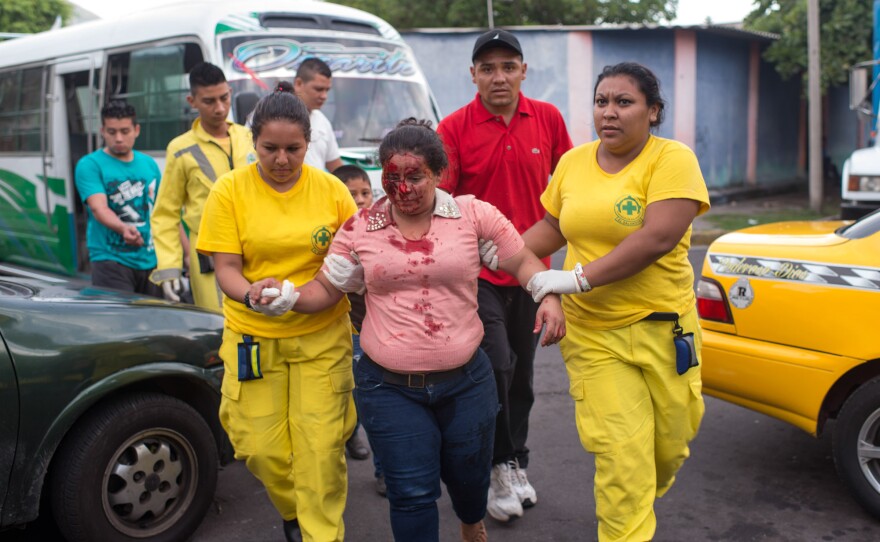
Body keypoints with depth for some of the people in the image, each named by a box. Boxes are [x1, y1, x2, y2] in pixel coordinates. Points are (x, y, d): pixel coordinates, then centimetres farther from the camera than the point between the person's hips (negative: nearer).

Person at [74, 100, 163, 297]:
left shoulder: (149, 164, 14)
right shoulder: (89, 165, -2)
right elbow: (98, 208, -16)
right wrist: (123, 228, -37)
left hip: (152, 261, 5)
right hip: (111, 260, -5)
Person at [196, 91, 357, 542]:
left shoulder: (331, 190, -2)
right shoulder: (230, 191, -4)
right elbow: (226, 268, -7)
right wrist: (252, 296, -27)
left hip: (322, 336, 0)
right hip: (254, 337, 0)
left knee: (320, 446, -3)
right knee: (262, 446, 4)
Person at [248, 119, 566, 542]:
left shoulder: (473, 214, -4)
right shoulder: (359, 228, -1)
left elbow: (523, 261, 2)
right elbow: (326, 289, 7)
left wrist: (548, 296, -16)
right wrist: (286, 296, -12)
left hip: (465, 381, 1)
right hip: (390, 388, -1)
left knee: (469, 473, 20)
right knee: (412, 492, 1)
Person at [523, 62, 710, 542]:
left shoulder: (672, 159, -9)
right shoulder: (573, 162, 7)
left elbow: (658, 237, -22)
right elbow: (552, 227, 18)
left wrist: (579, 277, -24)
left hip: (661, 327, -2)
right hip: (591, 331, 2)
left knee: (669, 443, 13)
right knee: (621, 456, -6)